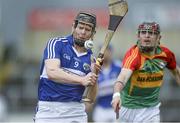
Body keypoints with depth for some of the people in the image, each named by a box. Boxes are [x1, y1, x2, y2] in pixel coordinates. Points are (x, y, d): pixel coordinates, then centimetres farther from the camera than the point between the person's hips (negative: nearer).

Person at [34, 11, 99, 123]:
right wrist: (82, 80, -28)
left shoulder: (90, 57, 10)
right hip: (49, 108, -4)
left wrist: (94, 76, -14)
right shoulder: (56, 44, -1)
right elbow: (52, 72, -19)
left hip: (76, 111, 4)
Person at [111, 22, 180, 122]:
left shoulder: (165, 53, -7)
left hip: (151, 108, 3)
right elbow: (123, 75, -42)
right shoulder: (133, 54, -24)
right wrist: (116, 94, -61)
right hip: (128, 107, -3)